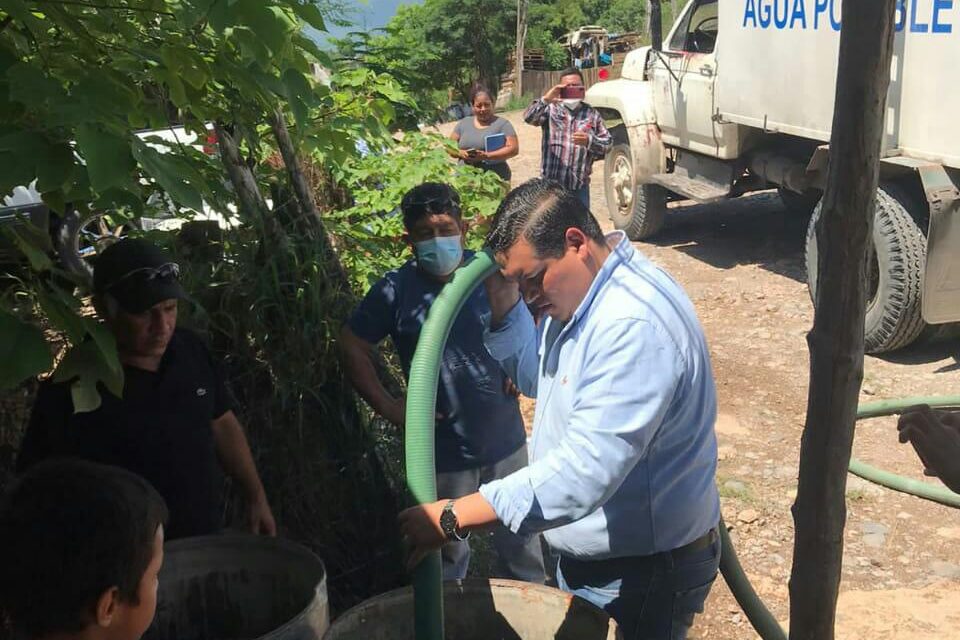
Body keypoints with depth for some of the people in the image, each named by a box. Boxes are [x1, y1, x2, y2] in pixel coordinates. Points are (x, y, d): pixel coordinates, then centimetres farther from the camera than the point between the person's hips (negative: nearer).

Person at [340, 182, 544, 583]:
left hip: (506, 439, 2)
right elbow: (352, 347, -6)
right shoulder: (395, 291, -14)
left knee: (521, 541, 21)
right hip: (444, 450, -2)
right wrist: (388, 407, -9)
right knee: (449, 554, 17)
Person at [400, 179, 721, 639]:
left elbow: (584, 472, -36)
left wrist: (453, 518, -34)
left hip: (644, 570, -9)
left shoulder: (635, 326, -32)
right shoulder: (578, 289, 0)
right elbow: (536, 376, 13)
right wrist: (503, 298, -3)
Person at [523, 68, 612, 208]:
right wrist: (545, 100, -31)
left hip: (579, 185, 2)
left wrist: (589, 141, -15)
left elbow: (608, 144, 6)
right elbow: (529, 117, -14)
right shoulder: (551, 109, 4)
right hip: (551, 184, -2)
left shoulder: (592, 114, 9)